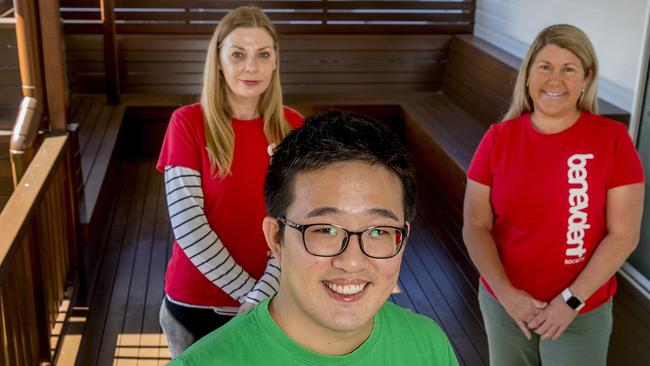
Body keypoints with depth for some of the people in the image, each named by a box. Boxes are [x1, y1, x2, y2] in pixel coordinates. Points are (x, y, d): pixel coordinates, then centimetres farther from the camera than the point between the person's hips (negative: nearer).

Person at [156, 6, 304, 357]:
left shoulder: (292, 127, -4)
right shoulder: (188, 123, -11)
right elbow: (188, 226, -16)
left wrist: (263, 295, -18)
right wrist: (248, 290, -16)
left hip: (271, 306, 2)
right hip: (196, 303, -2)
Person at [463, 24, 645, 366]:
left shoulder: (612, 139, -11)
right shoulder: (498, 139, -6)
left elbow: (624, 235, -11)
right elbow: (475, 227, -5)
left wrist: (572, 299, -14)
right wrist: (505, 293, -15)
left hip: (582, 311, -2)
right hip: (503, 302, 2)